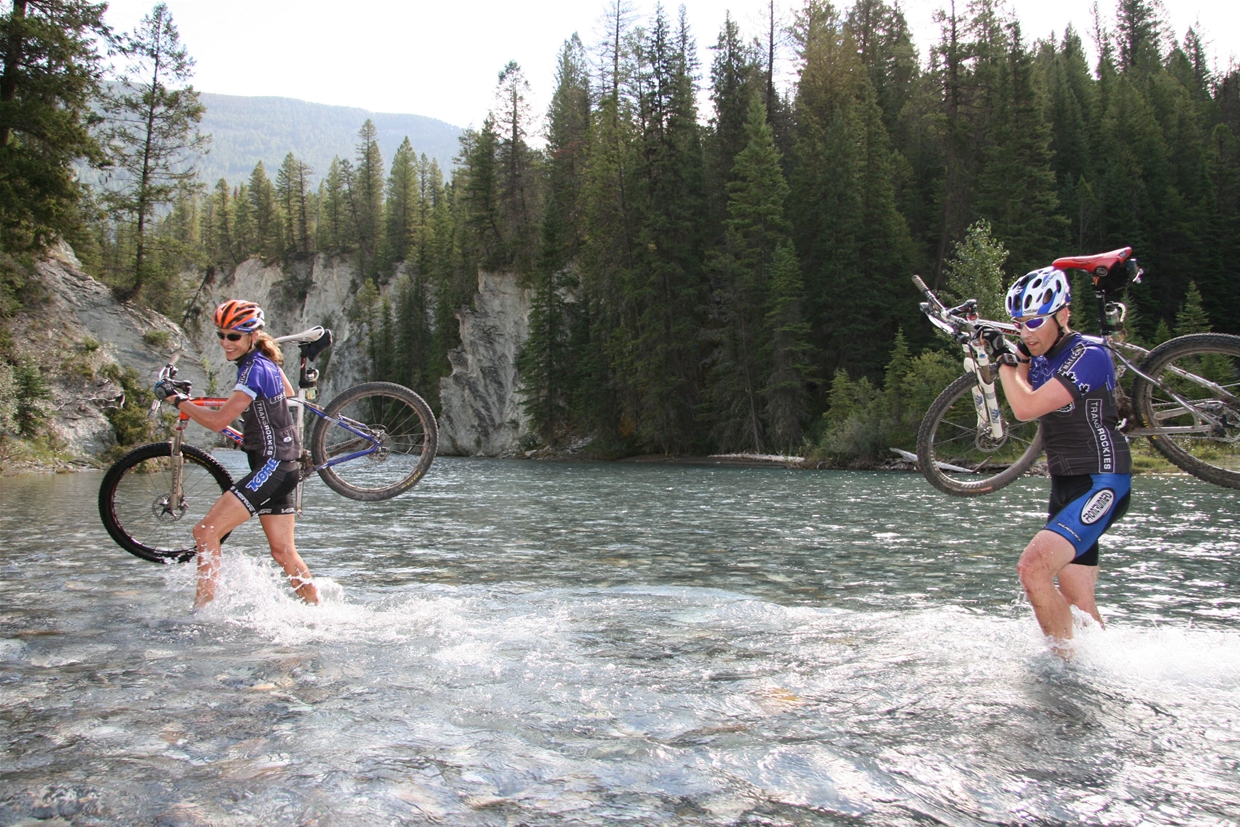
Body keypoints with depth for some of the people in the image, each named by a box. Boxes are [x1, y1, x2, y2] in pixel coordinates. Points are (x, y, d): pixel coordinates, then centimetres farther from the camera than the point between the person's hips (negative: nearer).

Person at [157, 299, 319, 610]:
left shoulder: (254, 370, -17)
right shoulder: (266, 361, 9)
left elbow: (218, 421, -21)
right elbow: (288, 395, 28)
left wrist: (178, 401, -9)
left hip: (272, 465, -10)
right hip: (280, 465, 10)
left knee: (206, 531, -12)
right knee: (283, 552, 12)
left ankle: (202, 610, -9)